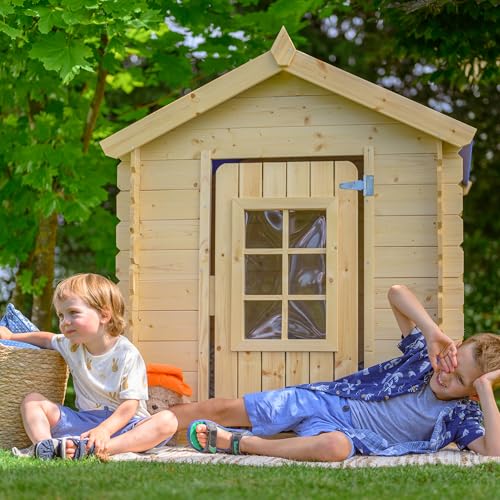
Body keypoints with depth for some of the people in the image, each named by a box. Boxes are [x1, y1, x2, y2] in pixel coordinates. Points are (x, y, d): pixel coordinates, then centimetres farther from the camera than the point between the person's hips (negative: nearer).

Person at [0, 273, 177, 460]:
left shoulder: (127, 355, -13)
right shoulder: (72, 345, 5)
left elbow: (130, 405, -18)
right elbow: (47, 339, 29)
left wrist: (104, 429, -33)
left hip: (121, 423, -5)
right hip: (84, 420, 5)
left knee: (167, 421, -34)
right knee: (32, 401, -6)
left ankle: (100, 449, -53)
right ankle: (45, 445, -37)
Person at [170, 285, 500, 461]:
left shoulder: (462, 417, -10)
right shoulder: (427, 352, -4)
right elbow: (397, 293, -11)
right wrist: (434, 333, -26)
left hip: (345, 432, -3)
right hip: (321, 399, 4)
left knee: (334, 446, -41)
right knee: (222, 410, 0)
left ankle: (236, 442, -25)